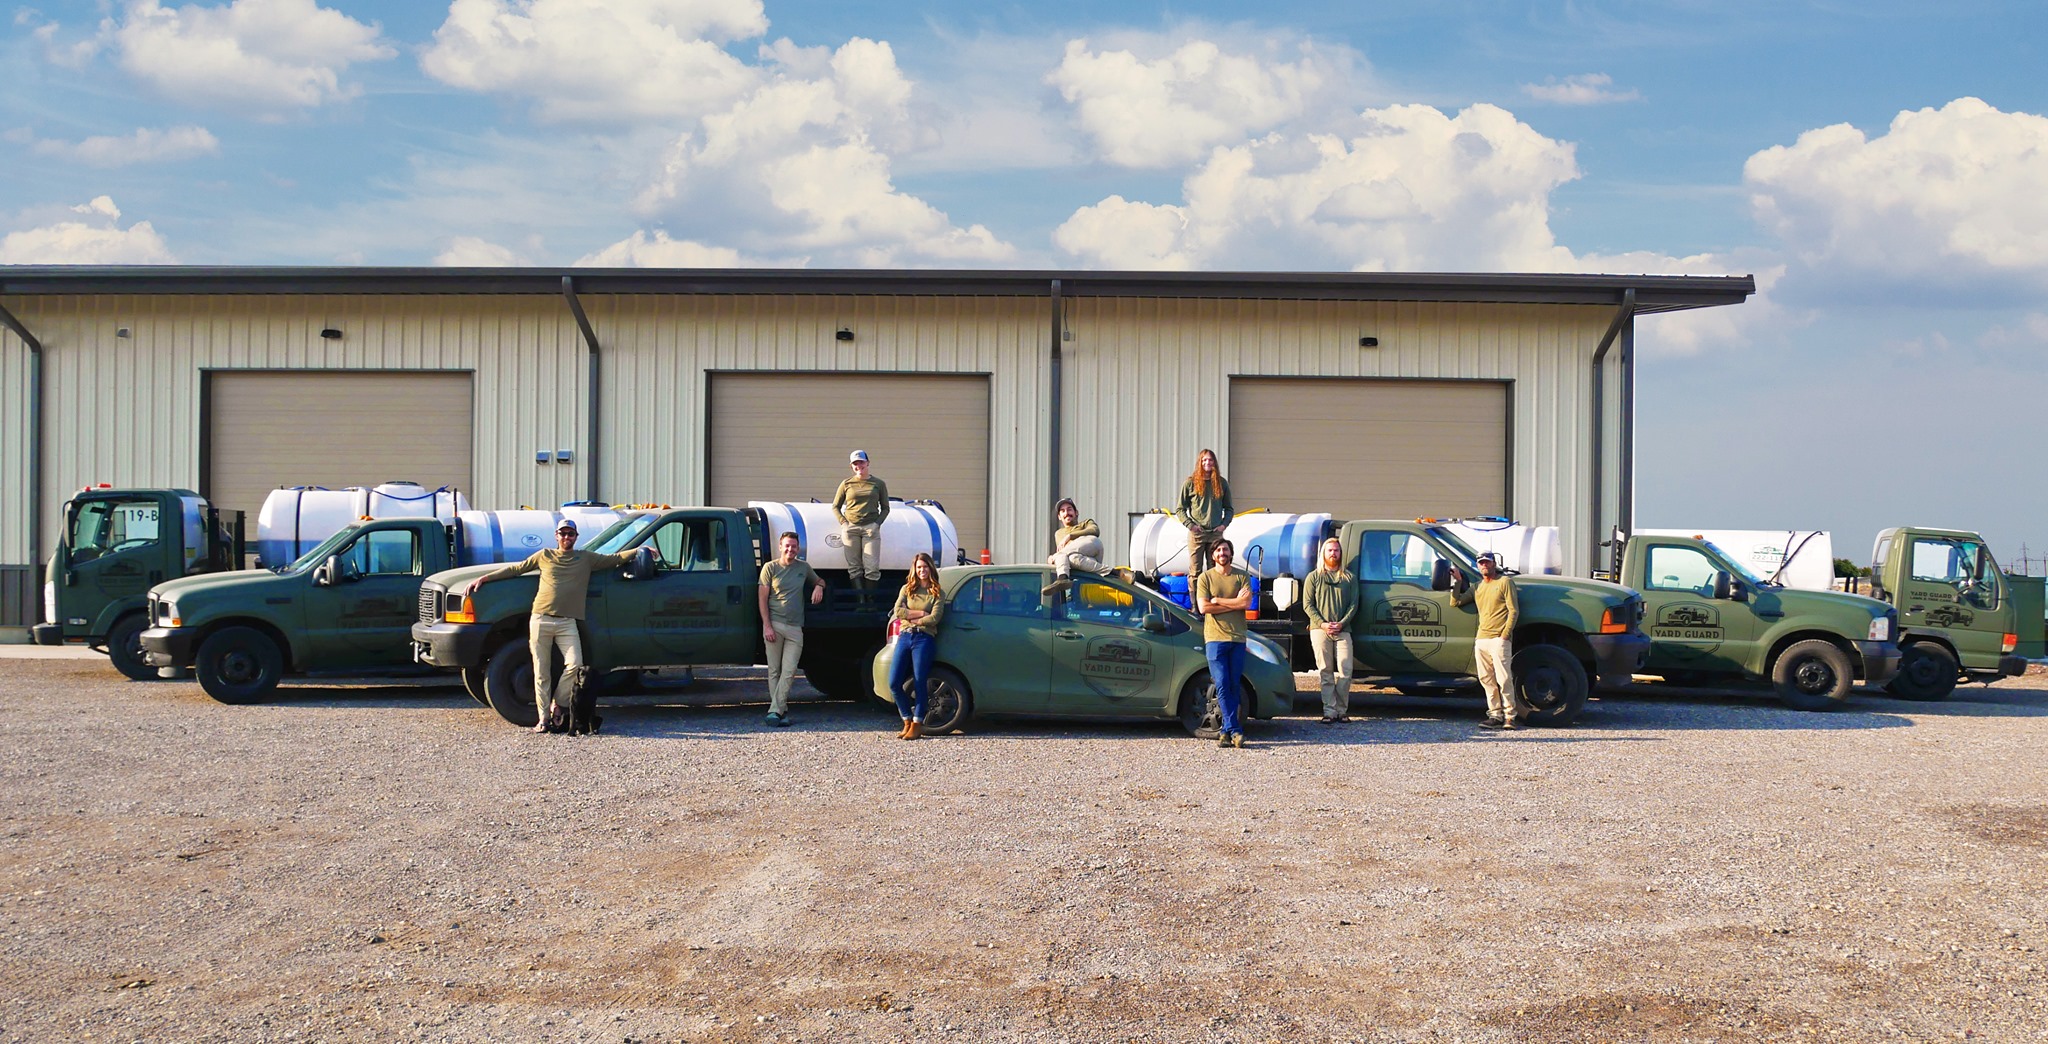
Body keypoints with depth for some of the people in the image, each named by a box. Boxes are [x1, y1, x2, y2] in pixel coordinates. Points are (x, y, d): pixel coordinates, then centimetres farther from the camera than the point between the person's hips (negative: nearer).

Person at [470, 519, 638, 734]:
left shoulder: (586, 558, 15)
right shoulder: (544, 556, 14)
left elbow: (615, 559, 17)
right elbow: (516, 569, 17)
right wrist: (484, 578, 15)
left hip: (567, 623, 0)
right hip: (541, 620, 0)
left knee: (575, 665, -16)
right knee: (541, 672, 0)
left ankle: (557, 704, 5)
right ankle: (543, 718, 6)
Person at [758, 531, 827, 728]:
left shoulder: (803, 567, 13)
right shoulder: (770, 567, 3)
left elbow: (819, 580, 33)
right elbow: (763, 599, 0)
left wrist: (819, 586, 7)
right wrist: (767, 626, -9)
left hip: (795, 628, 2)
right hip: (774, 625, -2)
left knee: (788, 672, -8)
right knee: (774, 672, 0)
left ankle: (775, 711, -10)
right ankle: (781, 711, 4)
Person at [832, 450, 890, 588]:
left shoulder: (878, 484, 9)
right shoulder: (846, 484, 9)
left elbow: (885, 508, 14)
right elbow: (835, 507, 16)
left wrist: (877, 523, -1)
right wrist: (843, 522, 1)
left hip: (871, 528, -1)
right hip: (850, 528, 1)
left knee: (872, 568, -8)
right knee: (854, 568, -2)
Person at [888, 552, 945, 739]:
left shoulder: (937, 593, 8)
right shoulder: (907, 589, 16)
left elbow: (934, 618, -6)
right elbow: (898, 611, 0)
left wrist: (912, 619, -5)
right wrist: (920, 613, -5)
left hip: (924, 638, -3)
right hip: (905, 637, 3)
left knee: (921, 683, -5)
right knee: (894, 683, -4)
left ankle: (917, 724, 2)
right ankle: (908, 721, 11)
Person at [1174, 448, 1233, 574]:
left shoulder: (1222, 483, 9)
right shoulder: (1190, 483, 1)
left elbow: (1229, 509, 16)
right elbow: (1179, 509, 4)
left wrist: (1224, 524, 0)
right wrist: (1190, 525, -9)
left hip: (1216, 534, 2)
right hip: (1196, 535, -2)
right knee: (1195, 572, -2)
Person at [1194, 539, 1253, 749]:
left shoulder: (1241, 576, 10)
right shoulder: (1205, 578, 7)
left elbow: (1246, 603, -5)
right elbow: (1203, 607, -6)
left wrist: (1217, 601, -6)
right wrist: (1234, 603, -6)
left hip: (1237, 638, 2)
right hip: (1215, 638, -1)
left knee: (1233, 686, 2)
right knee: (1222, 686, -9)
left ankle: (1227, 731, 8)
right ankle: (1234, 730, -10)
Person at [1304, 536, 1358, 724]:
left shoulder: (1349, 578, 14)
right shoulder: (1314, 577, 11)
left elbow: (1354, 604, 8)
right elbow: (1307, 604, 5)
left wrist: (1341, 623, -8)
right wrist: (1322, 623, -9)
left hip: (1343, 631, 1)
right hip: (1320, 630, -1)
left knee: (1345, 671, -6)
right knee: (1325, 672, -3)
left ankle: (1341, 710, 2)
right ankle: (1329, 711, -3)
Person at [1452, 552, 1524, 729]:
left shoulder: (1505, 582, 3)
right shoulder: (1476, 587, 22)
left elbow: (1513, 610, -3)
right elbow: (1455, 602, 18)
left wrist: (1505, 634, -11)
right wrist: (1457, 581, 12)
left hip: (1498, 639, -6)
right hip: (1481, 640, 6)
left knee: (1503, 679, -11)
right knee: (1486, 680, 3)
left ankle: (1510, 715, -7)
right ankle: (1495, 714, 7)